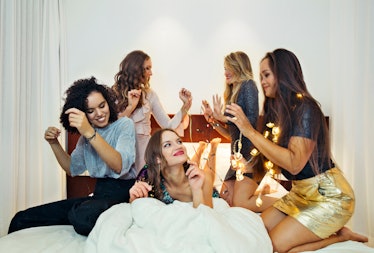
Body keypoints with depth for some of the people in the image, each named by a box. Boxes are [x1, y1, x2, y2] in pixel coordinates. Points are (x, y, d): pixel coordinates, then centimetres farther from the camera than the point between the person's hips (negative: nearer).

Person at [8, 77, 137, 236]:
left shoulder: (124, 124, -6)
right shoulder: (86, 136, 13)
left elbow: (120, 167, -22)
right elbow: (73, 169, 20)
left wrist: (90, 132, -30)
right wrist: (54, 143, 6)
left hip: (121, 191, -6)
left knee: (81, 215, -38)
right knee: (21, 219, -3)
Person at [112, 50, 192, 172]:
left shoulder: (149, 94, 2)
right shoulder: (114, 93, -2)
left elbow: (168, 126, -3)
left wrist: (185, 106, -12)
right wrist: (130, 107, -17)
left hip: (143, 152, 2)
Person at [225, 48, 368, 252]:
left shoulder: (305, 108, -21)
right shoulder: (278, 110, 4)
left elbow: (294, 163, -29)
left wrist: (251, 132, -29)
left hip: (328, 195, -8)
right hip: (301, 191, 8)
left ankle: (339, 235, 7)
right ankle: (334, 231, 10)